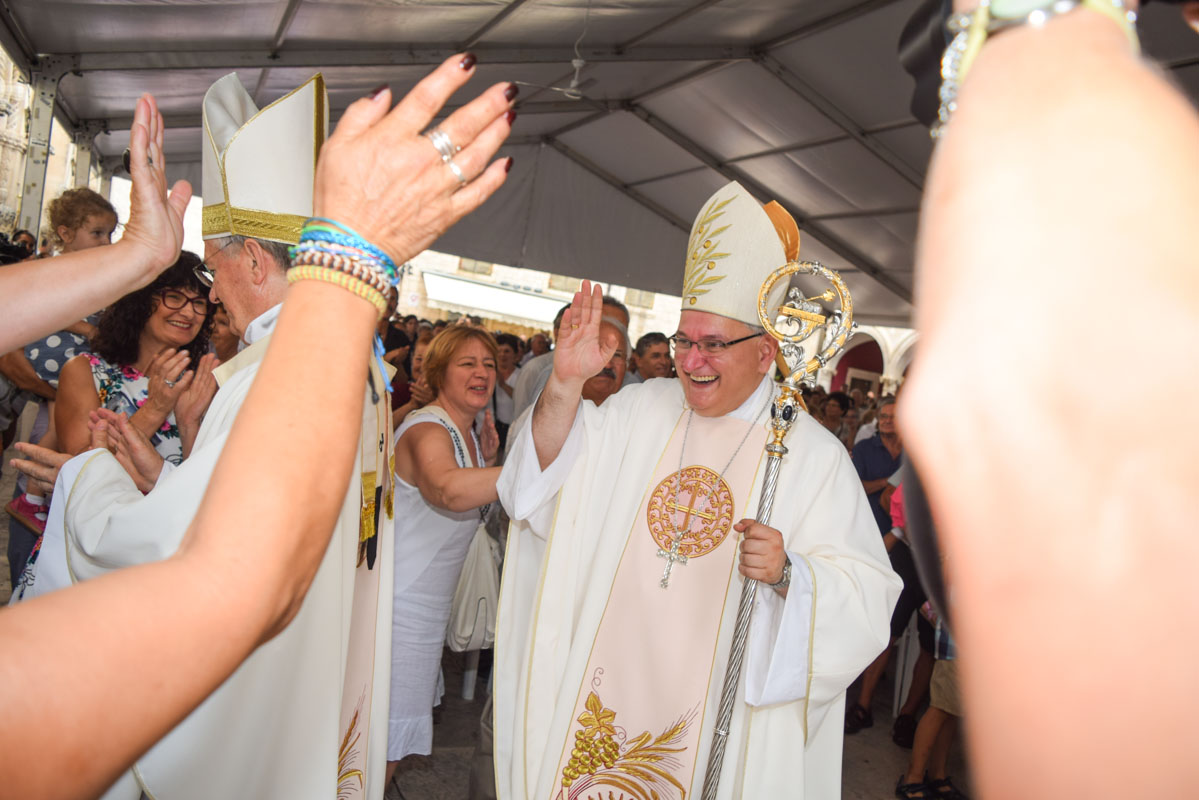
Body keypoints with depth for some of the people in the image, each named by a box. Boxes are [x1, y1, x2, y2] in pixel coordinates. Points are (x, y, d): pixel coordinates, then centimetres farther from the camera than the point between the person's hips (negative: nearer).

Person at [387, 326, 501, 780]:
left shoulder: (469, 435, 11)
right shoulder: (428, 429, -18)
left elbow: (472, 513, 18)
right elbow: (451, 491, -41)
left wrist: (488, 462, 3)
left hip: (429, 605, 9)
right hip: (399, 603, -9)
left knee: (397, 739, 18)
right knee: (383, 749, -1)